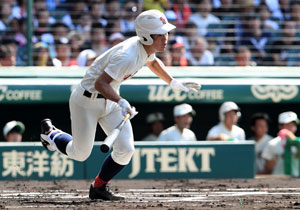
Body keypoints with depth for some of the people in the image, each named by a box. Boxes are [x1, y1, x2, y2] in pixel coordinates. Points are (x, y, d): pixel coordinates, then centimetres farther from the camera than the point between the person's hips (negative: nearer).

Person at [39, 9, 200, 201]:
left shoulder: (147, 49, -7)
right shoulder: (127, 56, -34)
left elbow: (152, 61, 19)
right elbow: (101, 83, -39)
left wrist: (173, 83, 15)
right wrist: (121, 102, -52)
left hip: (110, 101, 8)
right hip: (87, 101, -8)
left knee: (126, 150, -7)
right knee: (80, 154, 6)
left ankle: (99, 188, 15)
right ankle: (51, 133, 36)